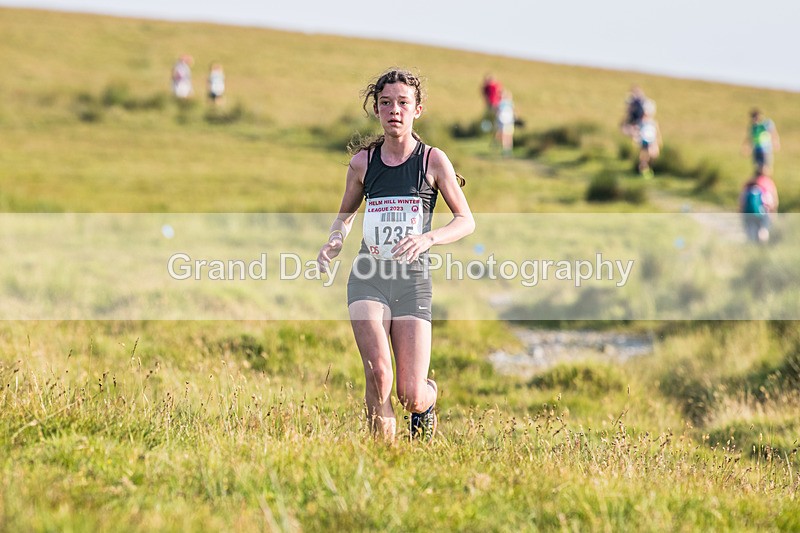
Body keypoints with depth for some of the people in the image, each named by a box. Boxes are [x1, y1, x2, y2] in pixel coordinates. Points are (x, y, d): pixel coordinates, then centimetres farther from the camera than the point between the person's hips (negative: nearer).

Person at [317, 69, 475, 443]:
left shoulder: (432, 160, 0)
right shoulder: (363, 161, 6)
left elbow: (466, 221, 1)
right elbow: (346, 214, 22)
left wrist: (427, 238, -18)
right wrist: (334, 242, 0)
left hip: (412, 280, -1)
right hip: (369, 276, 1)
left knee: (410, 397, -5)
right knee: (378, 373, -22)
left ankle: (428, 397, 33)